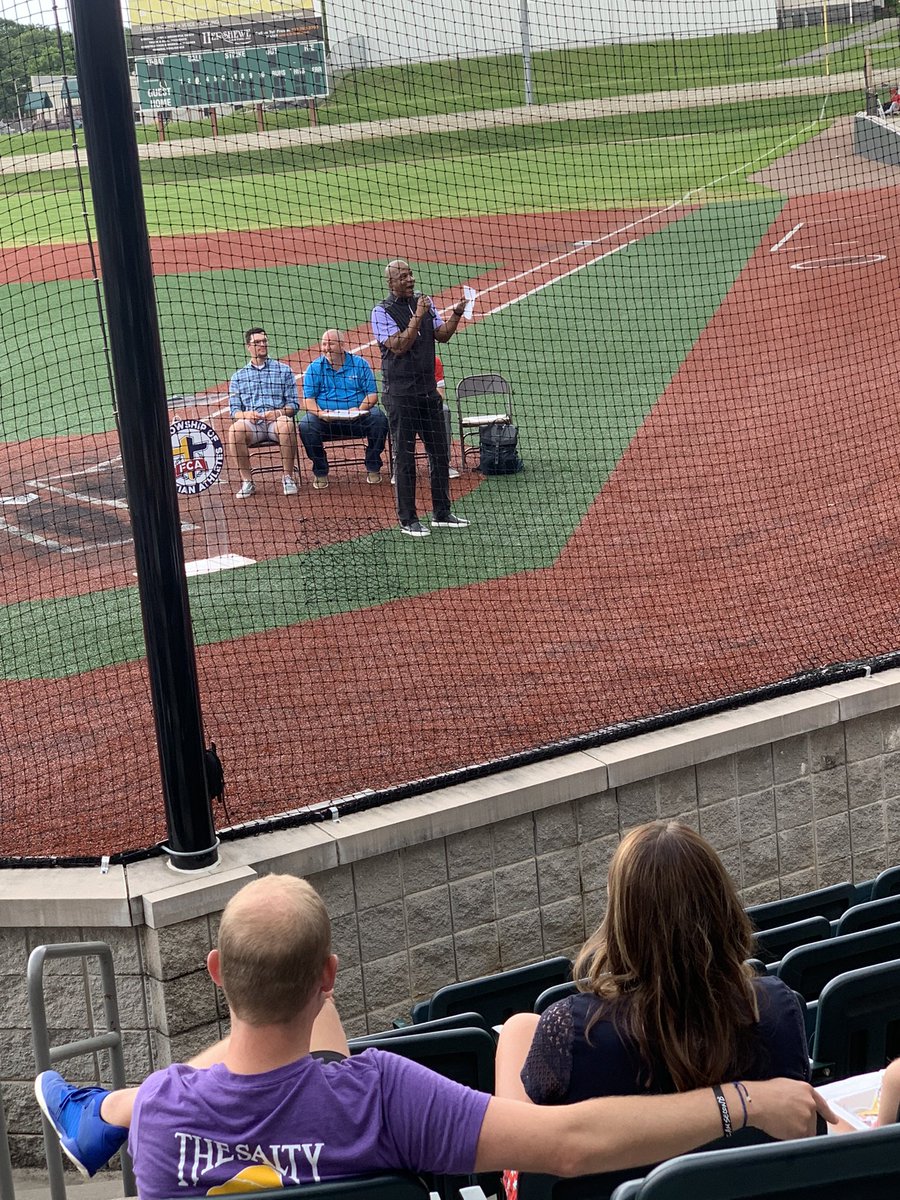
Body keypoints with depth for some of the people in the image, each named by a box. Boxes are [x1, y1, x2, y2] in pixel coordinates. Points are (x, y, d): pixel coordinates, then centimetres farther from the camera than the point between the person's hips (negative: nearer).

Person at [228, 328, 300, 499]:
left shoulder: (283, 370, 16)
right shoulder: (238, 376, 19)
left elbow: (294, 404, 9)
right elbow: (234, 410, 12)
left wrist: (279, 412, -12)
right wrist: (245, 415, -12)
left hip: (276, 421, -1)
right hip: (251, 425, 1)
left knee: (286, 424, -37)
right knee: (235, 430, -33)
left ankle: (288, 477, -23)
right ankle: (247, 481, -22)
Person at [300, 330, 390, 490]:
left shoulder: (360, 364, 5)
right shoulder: (314, 367, 6)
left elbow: (372, 394, 1)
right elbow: (308, 400, -1)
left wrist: (359, 410, -19)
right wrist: (321, 413, -22)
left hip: (357, 418, 0)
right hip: (326, 420, 0)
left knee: (378, 419, -27)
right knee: (306, 425, -29)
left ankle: (373, 468, -8)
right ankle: (320, 472, -10)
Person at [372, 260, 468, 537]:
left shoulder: (424, 302, 12)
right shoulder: (382, 311, -8)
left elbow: (442, 335, 10)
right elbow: (398, 346, -18)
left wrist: (456, 314, -6)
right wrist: (417, 317, -21)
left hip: (429, 390, 7)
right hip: (401, 394, -7)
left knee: (440, 452, 11)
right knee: (405, 457, -1)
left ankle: (441, 513, 22)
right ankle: (408, 520, 6)